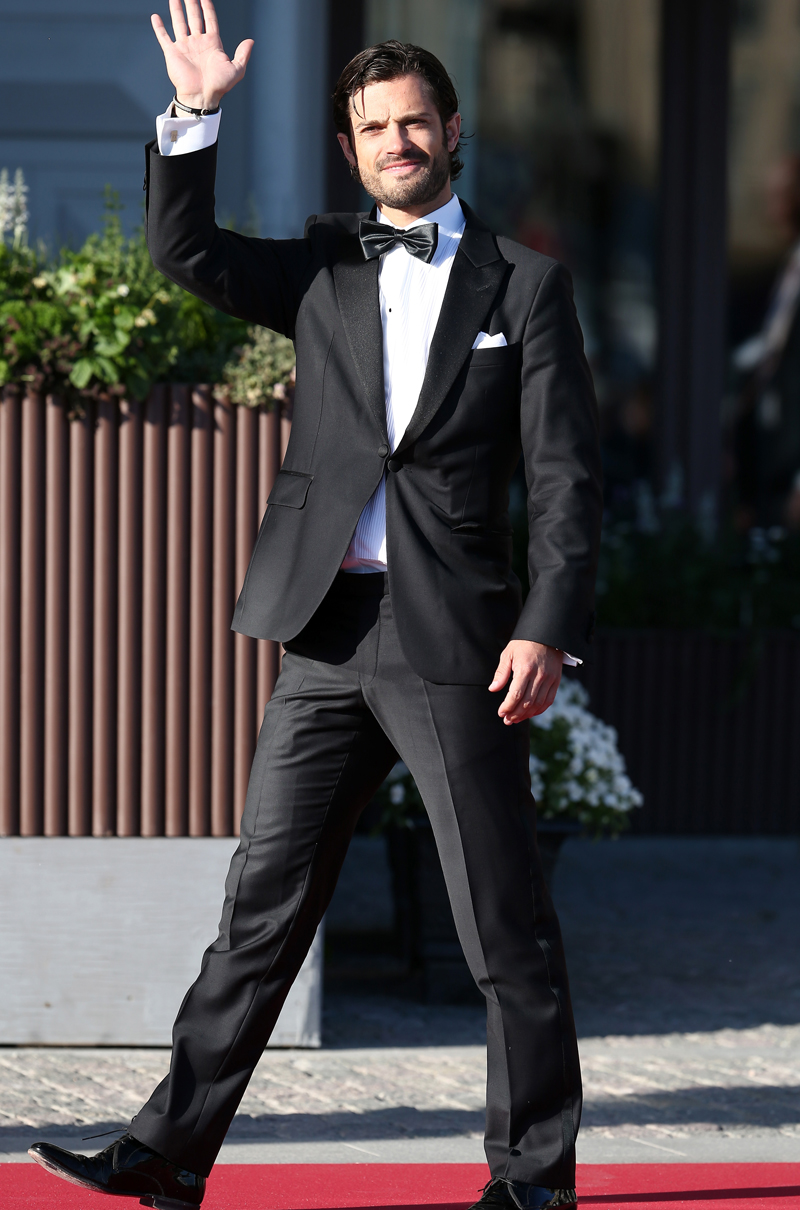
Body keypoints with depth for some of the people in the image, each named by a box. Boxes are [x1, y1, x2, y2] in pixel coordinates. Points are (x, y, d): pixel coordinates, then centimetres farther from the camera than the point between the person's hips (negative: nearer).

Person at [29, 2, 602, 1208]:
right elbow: (184, 249, 3)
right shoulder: (324, 271, 14)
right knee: (263, 901, 3)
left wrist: (550, 626, -10)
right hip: (325, 637, 3)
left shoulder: (523, 285, 5)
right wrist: (193, 116, -10)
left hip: (454, 642, -3)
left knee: (506, 924, 1)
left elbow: (567, 476, 0)